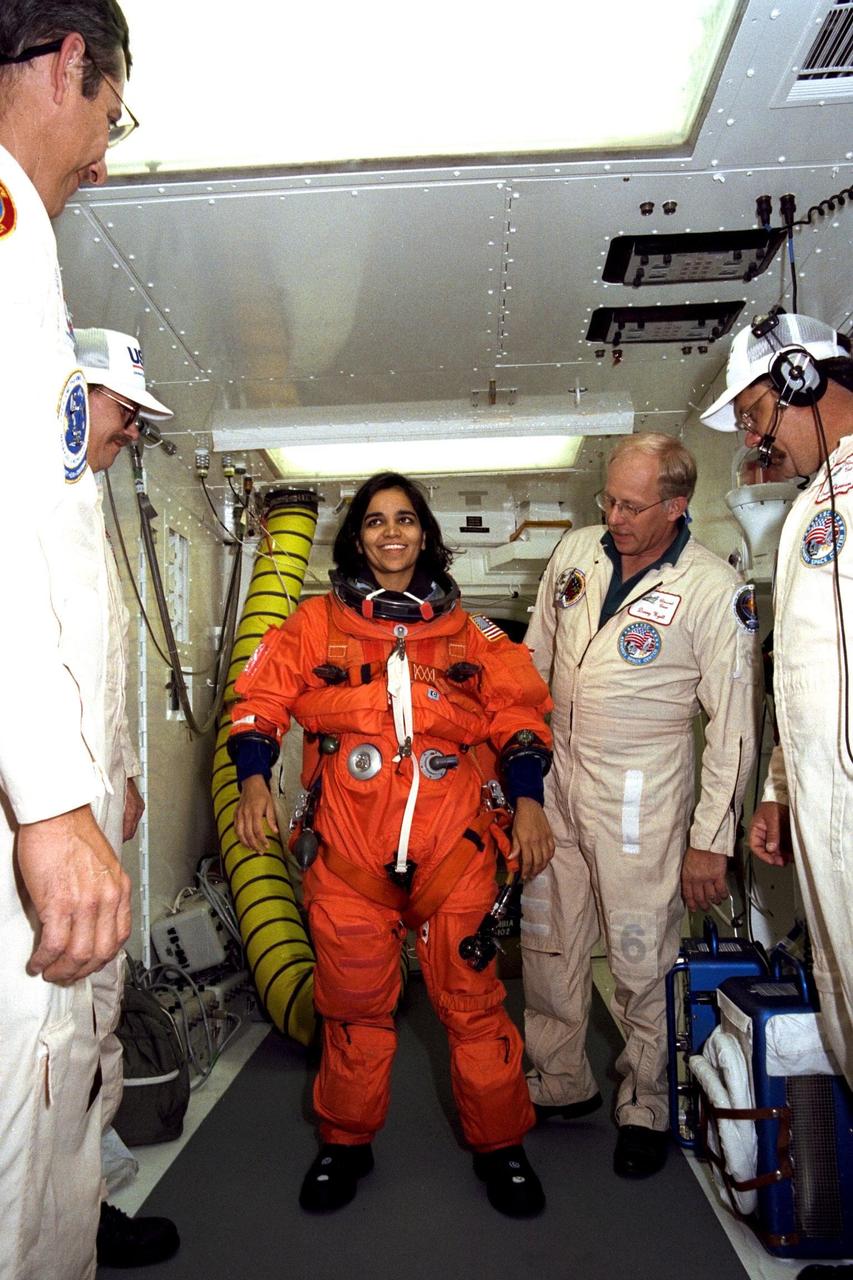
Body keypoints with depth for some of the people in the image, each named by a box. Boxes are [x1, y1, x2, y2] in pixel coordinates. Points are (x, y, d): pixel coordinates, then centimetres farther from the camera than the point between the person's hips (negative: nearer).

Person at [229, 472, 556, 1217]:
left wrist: (528, 801, -2)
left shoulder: (470, 633, 13)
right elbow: (261, 701, 8)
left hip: (454, 842, 0)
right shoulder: (317, 624, 11)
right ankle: (347, 1142, 31)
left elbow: (518, 713, 9)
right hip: (349, 845, 0)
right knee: (354, 1001, 9)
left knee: (472, 997, 4)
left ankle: (499, 1144, 24)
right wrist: (254, 779, -6)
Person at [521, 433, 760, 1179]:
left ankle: (645, 1108, 28)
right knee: (546, 946, 14)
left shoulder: (716, 590, -12)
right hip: (554, 783, 5)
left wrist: (712, 840, -11)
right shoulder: (574, 554, 3)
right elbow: (533, 661, 14)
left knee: (642, 961, 5)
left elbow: (734, 725, -10)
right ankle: (560, 1084, 35)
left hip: (639, 800, -5)